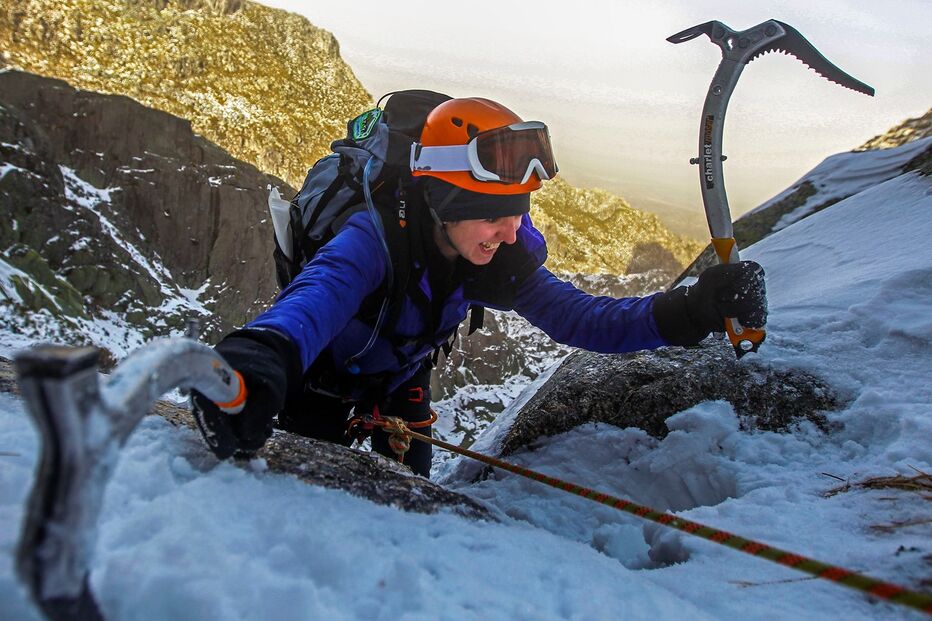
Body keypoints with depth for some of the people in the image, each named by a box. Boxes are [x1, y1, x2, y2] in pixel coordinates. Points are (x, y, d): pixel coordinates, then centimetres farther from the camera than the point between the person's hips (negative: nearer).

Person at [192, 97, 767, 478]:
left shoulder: (503, 262, -22)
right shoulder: (377, 238, -38)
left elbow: (578, 317, -25)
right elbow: (321, 293, -57)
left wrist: (690, 311, -41)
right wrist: (263, 356, -81)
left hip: (399, 382, 4)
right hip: (322, 377, -4)